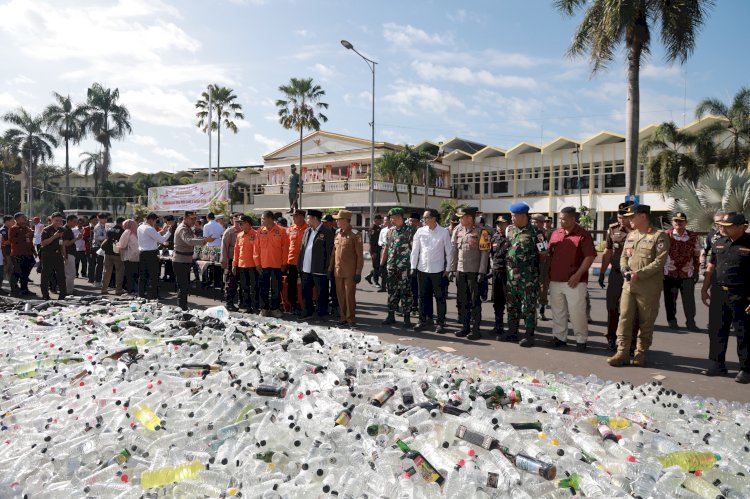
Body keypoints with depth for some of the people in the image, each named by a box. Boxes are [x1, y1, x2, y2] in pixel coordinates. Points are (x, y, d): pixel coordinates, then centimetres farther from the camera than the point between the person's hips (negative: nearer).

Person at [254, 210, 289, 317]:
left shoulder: (281, 231, -4)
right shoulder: (260, 231, 3)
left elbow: (285, 248, -2)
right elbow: (257, 248, 4)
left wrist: (284, 263, -3)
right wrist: (257, 263, 0)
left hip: (277, 265, -2)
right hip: (263, 264, 2)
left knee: (276, 288, 5)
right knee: (264, 288, 8)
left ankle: (275, 308, 15)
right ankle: (264, 308, 17)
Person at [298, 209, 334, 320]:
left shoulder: (327, 232, -8)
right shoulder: (307, 231, 14)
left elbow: (329, 251, -11)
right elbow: (302, 248, 16)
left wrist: (327, 268, -14)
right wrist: (300, 265, 10)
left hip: (319, 270, -7)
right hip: (306, 269, 7)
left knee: (321, 294, 3)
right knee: (305, 292, 15)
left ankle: (321, 314, 14)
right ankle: (307, 313, 27)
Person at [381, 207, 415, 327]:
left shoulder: (409, 230, -6)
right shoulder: (390, 231, 12)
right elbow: (386, 248, 16)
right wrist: (381, 263, 13)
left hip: (404, 267, -6)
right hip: (391, 266, 6)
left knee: (405, 292, -1)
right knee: (392, 291, 10)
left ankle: (407, 317, 7)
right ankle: (391, 316, 19)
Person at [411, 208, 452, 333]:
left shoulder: (444, 232, -5)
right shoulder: (420, 231, 3)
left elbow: (449, 251, -1)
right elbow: (415, 250, 7)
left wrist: (447, 269, -3)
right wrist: (413, 267, 3)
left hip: (437, 270, -3)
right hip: (422, 269, 3)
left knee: (440, 297, 4)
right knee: (423, 296, 10)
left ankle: (441, 323, 13)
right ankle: (424, 321, 20)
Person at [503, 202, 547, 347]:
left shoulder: (534, 232, -12)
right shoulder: (510, 230, 6)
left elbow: (543, 253, -8)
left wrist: (531, 264, 1)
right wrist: (513, 262, 12)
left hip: (529, 277, -6)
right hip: (511, 275, 6)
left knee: (528, 307, 1)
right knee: (512, 305, 13)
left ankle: (529, 335, 9)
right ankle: (512, 332, 24)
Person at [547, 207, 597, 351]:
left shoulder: (584, 235, -5)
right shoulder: (555, 234, 11)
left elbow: (590, 256, -9)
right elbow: (550, 255, 18)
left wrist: (577, 275, -15)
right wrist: (548, 274, 10)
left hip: (574, 281, -5)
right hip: (555, 280, 5)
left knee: (577, 311, -2)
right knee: (557, 311, 11)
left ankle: (581, 340, 11)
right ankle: (559, 337, 21)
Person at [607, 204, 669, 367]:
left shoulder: (659, 236, -6)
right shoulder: (631, 235, 15)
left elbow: (659, 261, -14)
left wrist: (639, 274, -20)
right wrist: (625, 269, -4)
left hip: (648, 288, -6)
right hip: (628, 285, 6)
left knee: (646, 322, 5)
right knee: (625, 319, 3)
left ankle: (641, 353, 16)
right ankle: (622, 352, 8)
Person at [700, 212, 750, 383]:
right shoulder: (718, 243, 9)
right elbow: (711, 268, 16)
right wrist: (704, 289, 14)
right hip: (718, 293, 6)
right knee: (716, 331, 11)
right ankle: (718, 364, 23)